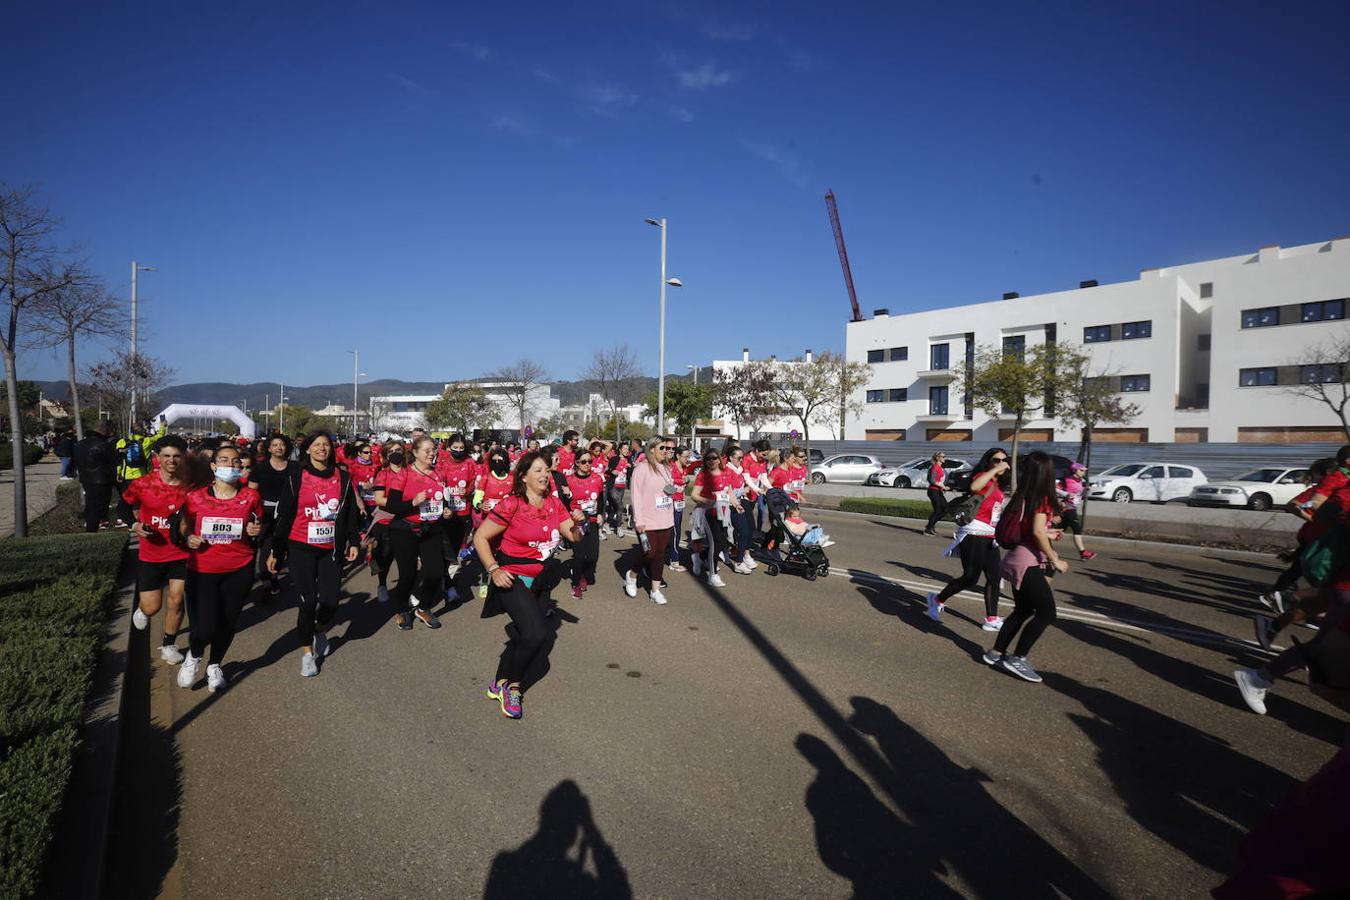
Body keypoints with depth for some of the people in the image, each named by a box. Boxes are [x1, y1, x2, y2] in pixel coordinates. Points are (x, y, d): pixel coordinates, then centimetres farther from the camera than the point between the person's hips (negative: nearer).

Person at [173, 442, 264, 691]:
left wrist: (257, 531, -7)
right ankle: (194, 655, 27)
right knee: (204, 629, -10)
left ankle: (214, 665, 38)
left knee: (227, 624, 9)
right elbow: (183, 527, 12)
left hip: (239, 571, 1)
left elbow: (260, 527, 15)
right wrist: (188, 538, -8)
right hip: (202, 570, -1)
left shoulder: (251, 497, -1)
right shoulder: (195, 498, -3)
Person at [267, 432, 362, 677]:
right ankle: (307, 653, 13)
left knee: (330, 601, -2)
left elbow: (350, 512, 9)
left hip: (332, 549, 2)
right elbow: (284, 515, 1)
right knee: (308, 600, -5)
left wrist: (353, 542, 5)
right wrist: (276, 551, 1)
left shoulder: (342, 477, 4)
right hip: (301, 549, -2)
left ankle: (320, 632, 32)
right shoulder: (296, 477, -1)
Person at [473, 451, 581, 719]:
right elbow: (480, 537, -14)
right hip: (512, 578, -7)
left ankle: (500, 685, 37)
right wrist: (493, 569, -21)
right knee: (537, 633, -19)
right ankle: (513, 685, 5)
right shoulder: (511, 505, -18)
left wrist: (576, 526, -20)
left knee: (525, 635, 16)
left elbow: (574, 537, 2)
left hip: (538, 581, 7)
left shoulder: (554, 504, -1)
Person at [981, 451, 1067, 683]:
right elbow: (1037, 532, -21)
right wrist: (1055, 560, -13)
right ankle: (1017, 659, -2)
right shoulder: (1042, 498, -12)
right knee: (1046, 613, -3)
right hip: (1028, 562, -9)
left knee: (1023, 610, 19)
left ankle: (996, 653, 23)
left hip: (1017, 559, 9)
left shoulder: (1022, 496, 10)